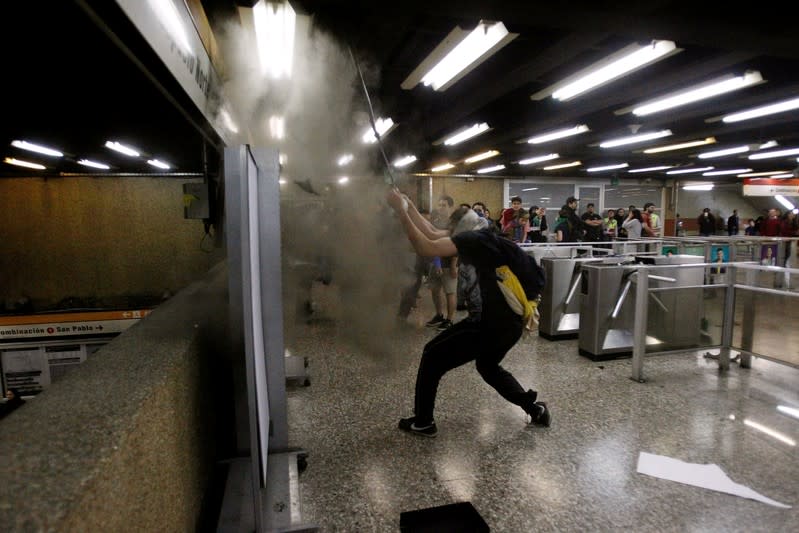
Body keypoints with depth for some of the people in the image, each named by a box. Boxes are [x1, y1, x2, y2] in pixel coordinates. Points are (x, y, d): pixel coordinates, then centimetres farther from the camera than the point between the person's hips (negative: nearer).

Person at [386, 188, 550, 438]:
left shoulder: (476, 239, -11)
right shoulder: (482, 239, 15)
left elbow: (426, 248, -22)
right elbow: (434, 237, 12)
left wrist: (401, 211, -18)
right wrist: (409, 206, 10)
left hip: (495, 323, -10)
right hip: (510, 322, 10)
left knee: (433, 356, 3)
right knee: (487, 365, 34)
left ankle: (423, 422, 16)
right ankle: (536, 409, 33)